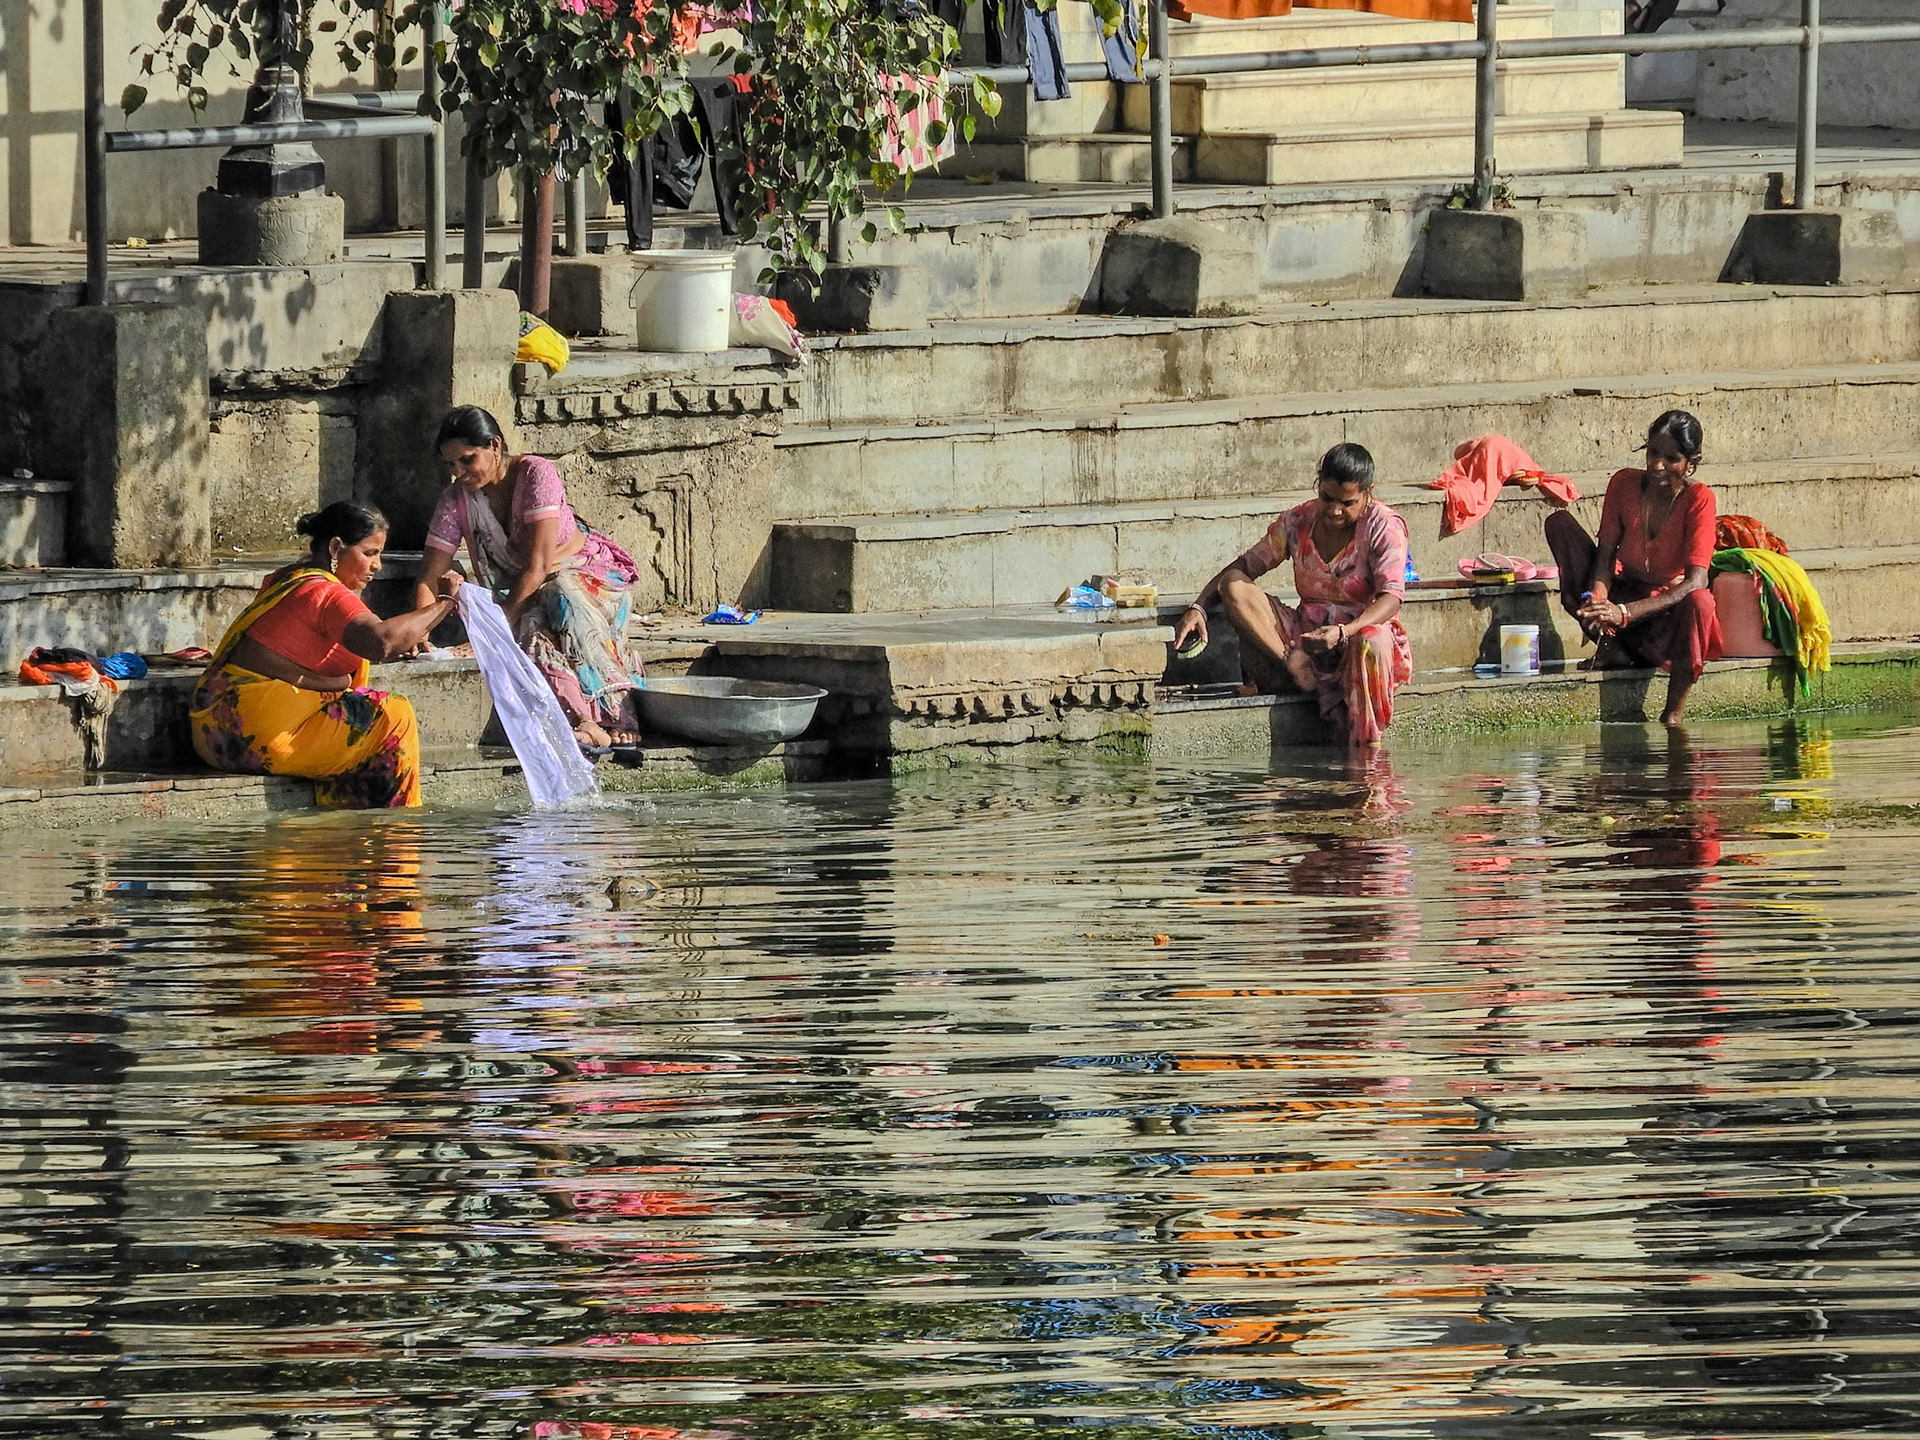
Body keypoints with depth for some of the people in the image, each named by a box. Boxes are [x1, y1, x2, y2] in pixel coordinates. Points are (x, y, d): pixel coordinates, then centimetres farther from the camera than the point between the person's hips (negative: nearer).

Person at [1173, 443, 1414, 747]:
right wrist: (1197, 607, -10)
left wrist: (1344, 632, -39)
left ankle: (1368, 743, -35)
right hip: (1306, 633, 4)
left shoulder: (1385, 527, -10)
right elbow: (1246, 566, 7)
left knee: (1371, 643, -43)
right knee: (1233, 586, -16)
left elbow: (1391, 597, -21)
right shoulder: (1298, 522, 2)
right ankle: (1295, 664, -30)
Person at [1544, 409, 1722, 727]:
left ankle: (1673, 714, -26)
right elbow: (1605, 555, -7)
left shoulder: (1698, 499, -16)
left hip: (1668, 612, -4)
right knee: (1560, 523, -12)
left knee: (1700, 602, -41)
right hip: (1623, 598, 4)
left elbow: (1695, 582, -26)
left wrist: (1625, 613, -36)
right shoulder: (1624, 484, -4)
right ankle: (1609, 645, -18)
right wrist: (1598, 600, -31)